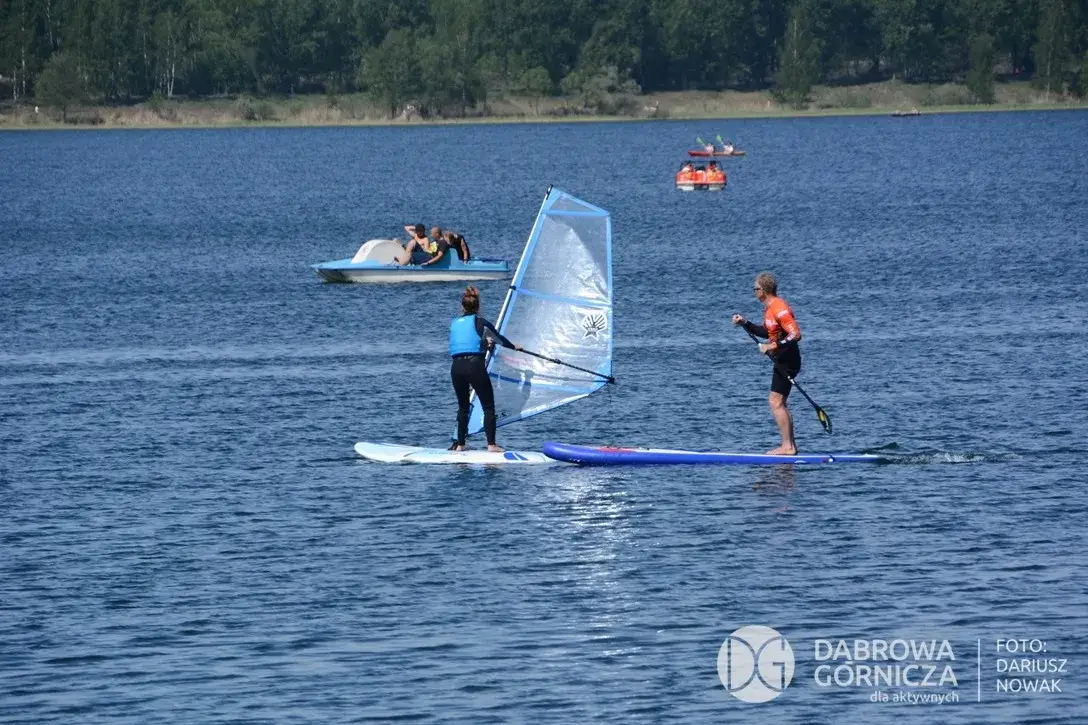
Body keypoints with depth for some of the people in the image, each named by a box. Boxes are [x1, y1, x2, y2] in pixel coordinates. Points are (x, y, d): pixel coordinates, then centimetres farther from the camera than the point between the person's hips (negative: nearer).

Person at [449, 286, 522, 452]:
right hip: (475, 365, -4)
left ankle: (460, 444, 18)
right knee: (488, 406, 3)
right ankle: (491, 445, -5)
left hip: (456, 367, 4)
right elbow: (499, 338, 19)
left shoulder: (454, 323, 16)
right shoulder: (481, 323, 4)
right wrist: (514, 346, 40)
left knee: (463, 407, 19)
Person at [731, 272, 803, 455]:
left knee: (775, 402, -11)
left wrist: (773, 346, -27)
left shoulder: (779, 308, -21)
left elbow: (796, 335, -26)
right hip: (782, 360, 11)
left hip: (787, 361, -11)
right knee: (780, 403, 15)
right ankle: (791, 445, 18)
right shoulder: (769, 307, 11)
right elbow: (767, 332, 22)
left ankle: (787, 446, -11)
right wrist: (745, 324, 14)